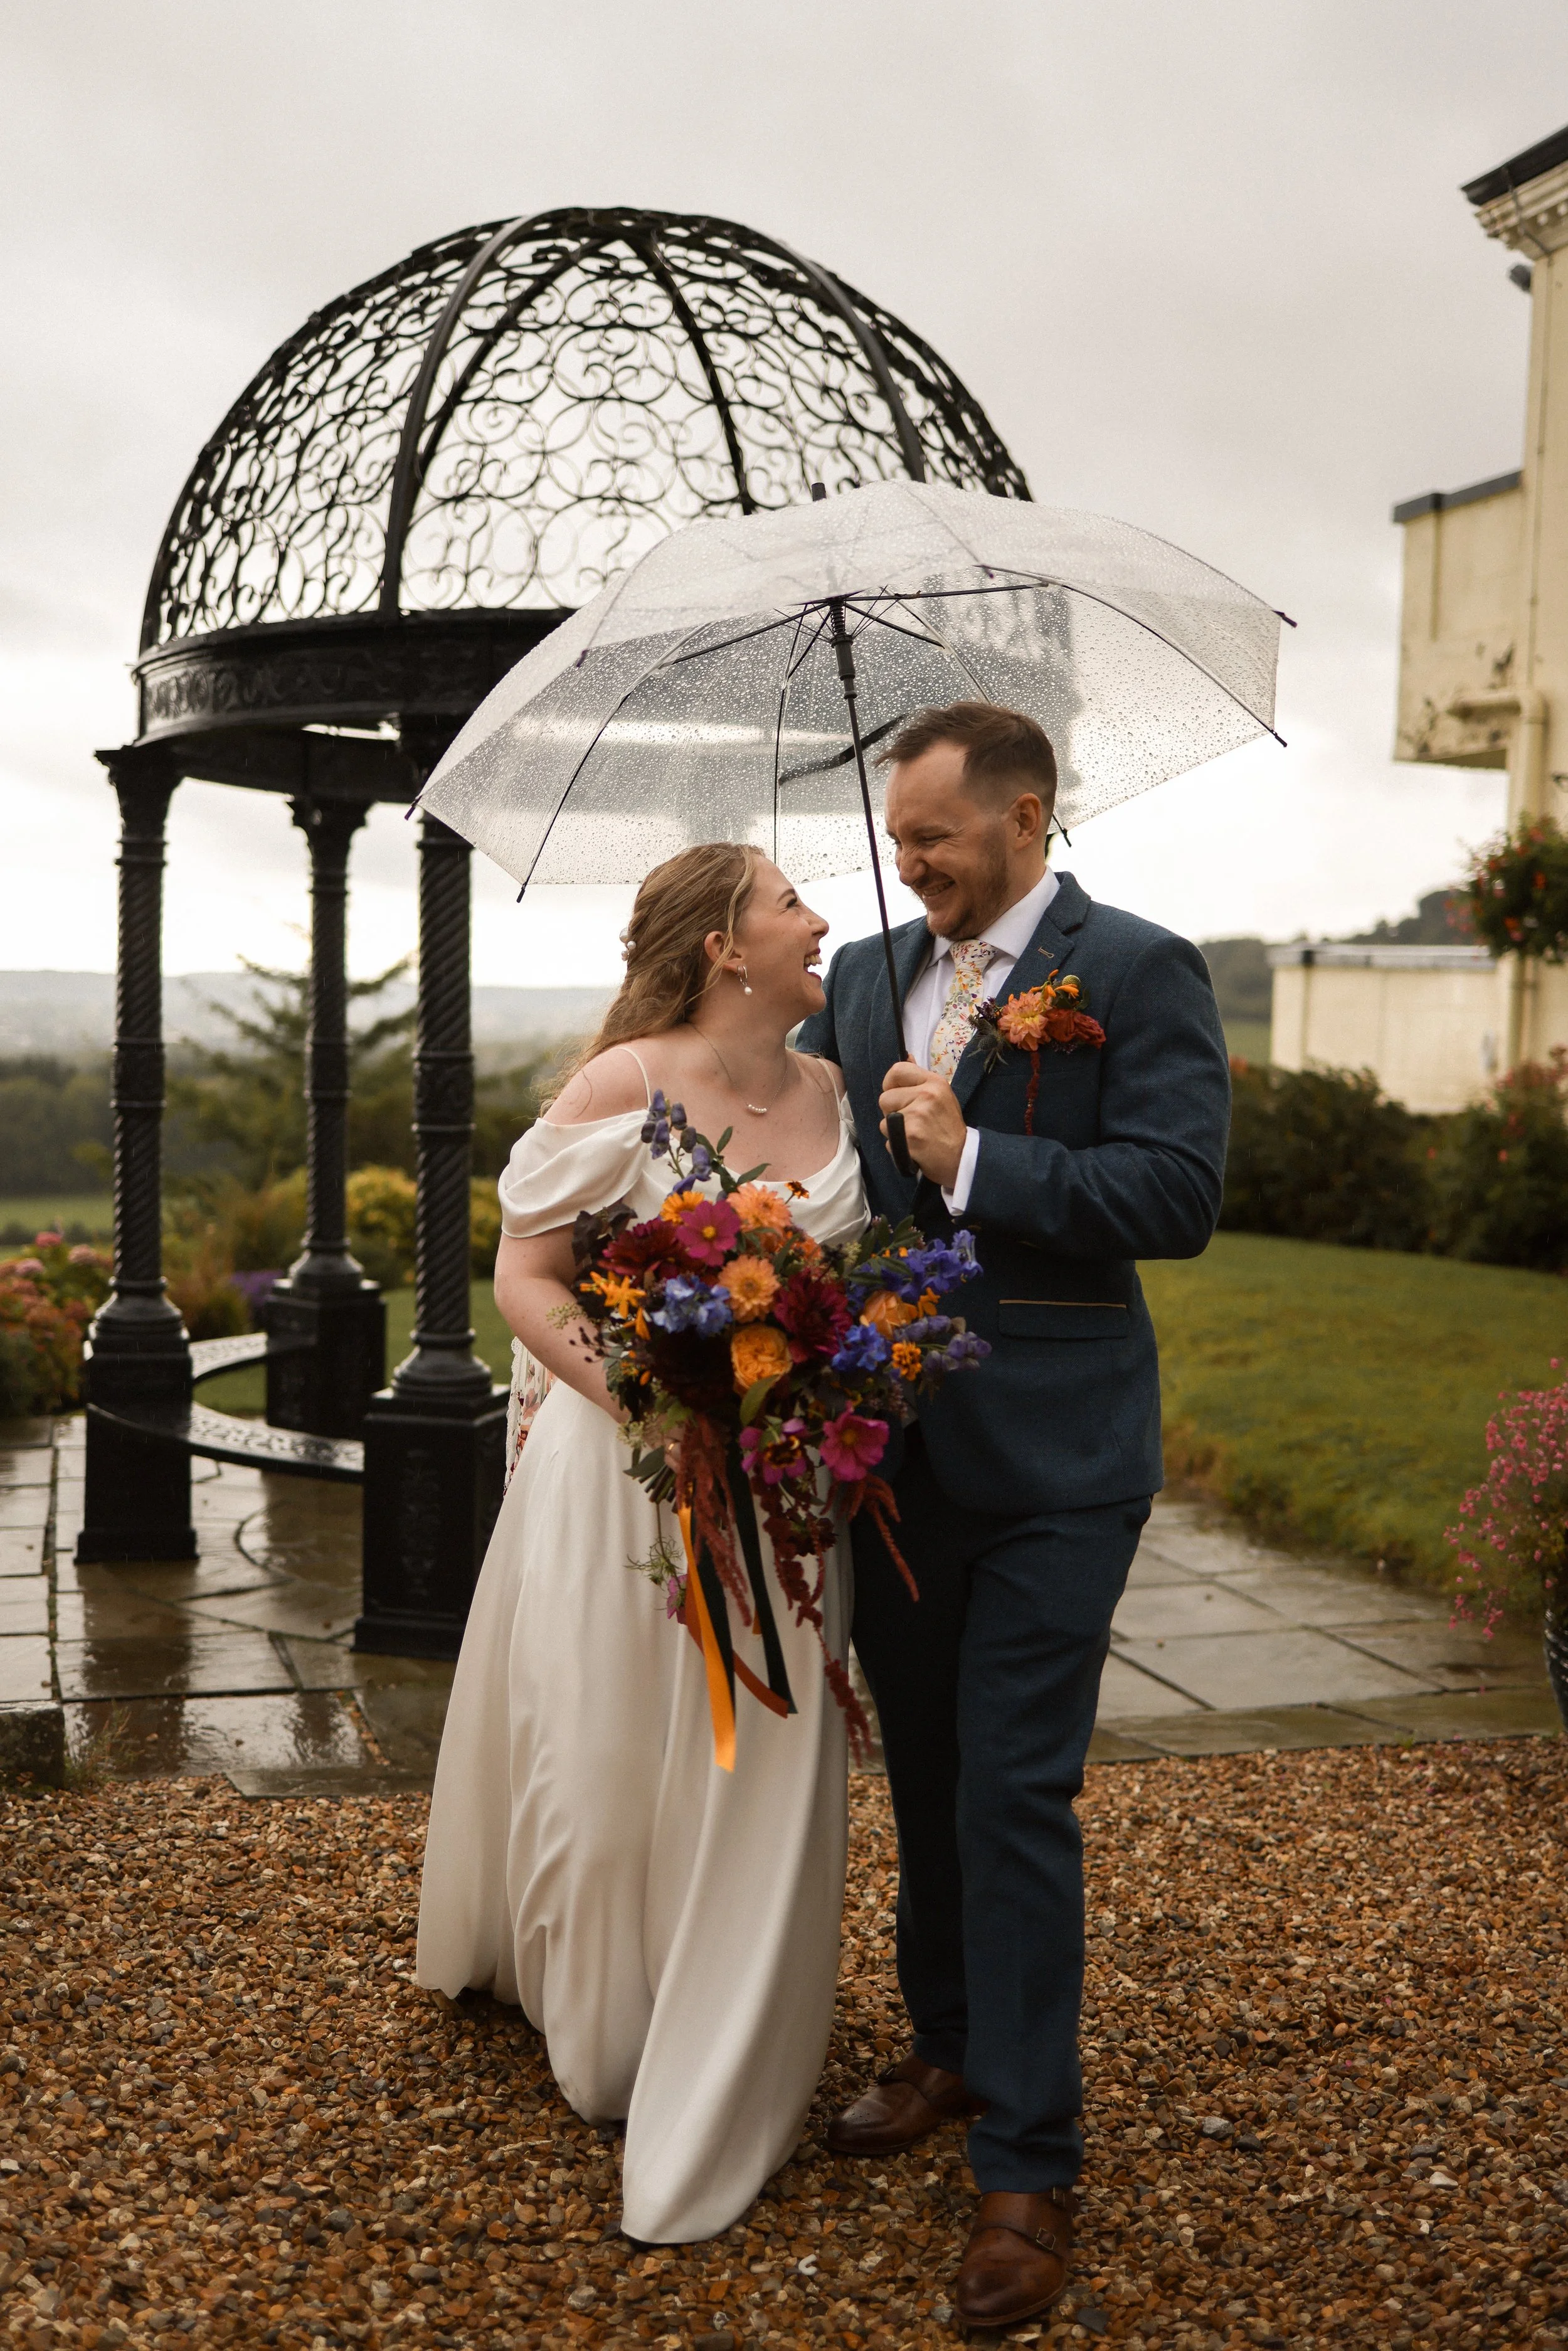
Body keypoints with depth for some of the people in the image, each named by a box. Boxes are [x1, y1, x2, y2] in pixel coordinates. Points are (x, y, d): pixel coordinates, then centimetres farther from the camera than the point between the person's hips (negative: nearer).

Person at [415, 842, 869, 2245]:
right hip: (626, 1472, -4)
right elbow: (524, 1277, -10)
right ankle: (604, 2037, 33)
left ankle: (721, 2087, 26)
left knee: (760, 1780, 7)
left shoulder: (828, 1092, 4)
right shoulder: (626, 1083, -11)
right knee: (609, 1767, 8)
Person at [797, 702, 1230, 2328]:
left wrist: (975, 1162, -21)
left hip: (1049, 1461, -6)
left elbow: (1178, 1194, -17)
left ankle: (1028, 2171, 8)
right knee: (924, 1780, 18)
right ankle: (948, 2053, 38)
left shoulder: (1138, 972, -8)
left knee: (1014, 1799, -4)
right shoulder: (865, 978, 9)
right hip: (891, 1442, 6)